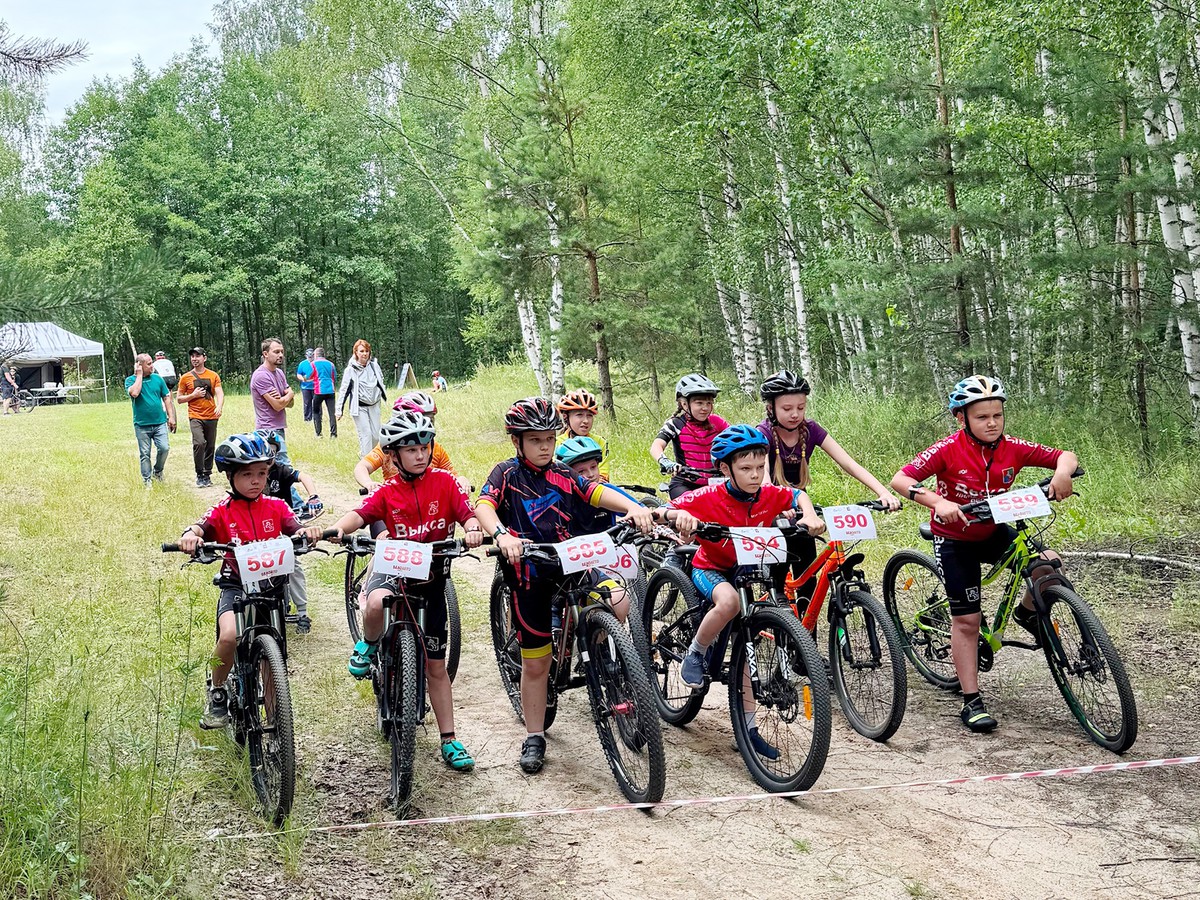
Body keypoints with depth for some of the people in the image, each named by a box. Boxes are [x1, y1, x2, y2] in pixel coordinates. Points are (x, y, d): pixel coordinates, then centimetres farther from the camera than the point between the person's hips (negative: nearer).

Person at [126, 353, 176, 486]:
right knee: (145, 454, 4)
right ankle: (147, 480, 15)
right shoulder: (131, 380, -1)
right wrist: (139, 375, -13)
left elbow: (166, 398, 11)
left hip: (160, 422, 2)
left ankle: (157, 471, 16)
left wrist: (171, 417, 5)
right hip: (142, 425, -2)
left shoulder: (157, 378, 7)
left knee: (164, 448, -9)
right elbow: (134, 393, -23)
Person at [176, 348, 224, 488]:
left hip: (211, 417, 2)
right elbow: (179, 398, 9)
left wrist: (219, 406, -23)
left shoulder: (213, 376, 7)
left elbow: (219, 393, -3)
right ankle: (199, 475, -9)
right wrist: (193, 395, -8)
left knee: (210, 447, 6)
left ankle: (207, 475, 18)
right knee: (199, 443, -20)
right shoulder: (186, 378, 5)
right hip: (195, 417, -2)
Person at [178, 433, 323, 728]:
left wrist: (308, 531, -37)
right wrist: (190, 535, -44)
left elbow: (295, 531, -12)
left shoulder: (276, 507, 4)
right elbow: (201, 527, -19)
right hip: (235, 585, -2)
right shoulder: (223, 512, -1)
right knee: (229, 635, -29)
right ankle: (216, 693, -1)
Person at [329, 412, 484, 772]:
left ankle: (449, 739, 16)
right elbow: (360, 514, -21)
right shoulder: (387, 492, -6)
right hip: (396, 567, 0)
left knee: (435, 664, 5)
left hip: (433, 574, 1)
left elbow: (468, 514, -13)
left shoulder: (444, 482, -5)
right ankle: (368, 646, -4)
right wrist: (337, 529, -43)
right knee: (377, 602, -38)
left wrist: (473, 529, -37)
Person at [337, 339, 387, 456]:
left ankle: (364, 454, 26)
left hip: (374, 405, 4)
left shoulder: (374, 365, 3)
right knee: (365, 434, -11)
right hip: (359, 407, -4)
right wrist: (339, 410, -5)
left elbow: (381, 382, 17)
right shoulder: (351, 370, -8)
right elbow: (344, 390, -4)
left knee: (376, 435, 4)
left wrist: (385, 398, 21)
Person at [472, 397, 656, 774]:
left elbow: (597, 492, -5)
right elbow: (483, 505, -20)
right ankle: (534, 738, 23)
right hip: (530, 577, -2)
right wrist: (501, 535, -40)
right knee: (535, 663, 5)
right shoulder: (507, 474, -2)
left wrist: (633, 507, -24)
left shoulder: (562, 474, 8)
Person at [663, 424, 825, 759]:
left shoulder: (768, 495, -13)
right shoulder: (709, 497, -24)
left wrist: (809, 515, -15)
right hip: (710, 569, -4)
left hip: (747, 572, 4)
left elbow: (798, 495, 6)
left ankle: (748, 727, 11)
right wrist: (681, 516, -45)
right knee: (729, 601, -39)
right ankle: (695, 654, -14)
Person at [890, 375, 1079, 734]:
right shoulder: (948, 450, -23)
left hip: (994, 533, 3)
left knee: (1049, 565, -21)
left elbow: (1066, 456, -10)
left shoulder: (1013, 449, -13)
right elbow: (900, 480, -30)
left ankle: (1028, 613, 11)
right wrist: (938, 502, -45)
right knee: (966, 620, -2)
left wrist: (1062, 472, -34)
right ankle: (971, 703, 8)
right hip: (954, 540, -3)